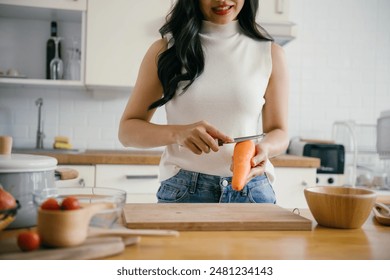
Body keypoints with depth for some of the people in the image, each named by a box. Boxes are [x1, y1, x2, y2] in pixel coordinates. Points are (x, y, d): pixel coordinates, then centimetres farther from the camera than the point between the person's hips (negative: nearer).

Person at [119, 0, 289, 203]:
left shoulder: (270, 53, 2)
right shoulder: (165, 50, 0)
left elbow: (278, 132, 5)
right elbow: (127, 130, -3)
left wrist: (264, 148, -19)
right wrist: (178, 133, -22)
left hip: (252, 191, 1)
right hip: (181, 191, 0)